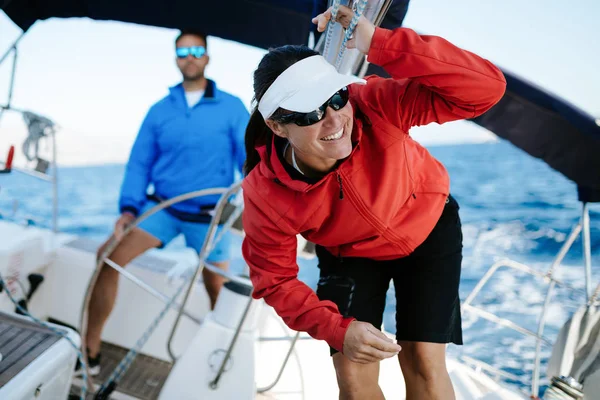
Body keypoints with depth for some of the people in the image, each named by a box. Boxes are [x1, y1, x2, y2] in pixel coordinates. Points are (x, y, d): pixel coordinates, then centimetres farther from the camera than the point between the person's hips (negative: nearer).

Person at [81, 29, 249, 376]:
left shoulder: (232, 107, -1)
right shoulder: (160, 110, 7)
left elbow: (250, 158, -6)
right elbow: (139, 163, 6)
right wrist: (129, 208, -8)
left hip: (209, 216, -2)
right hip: (162, 207, 2)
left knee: (219, 292, 6)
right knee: (108, 257, -14)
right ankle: (91, 350, -1)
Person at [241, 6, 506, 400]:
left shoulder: (374, 107, -34)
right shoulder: (265, 195, -30)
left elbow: (486, 88, -42)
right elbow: (275, 280, -15)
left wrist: (378, 42, -50)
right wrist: (339, 329, -29)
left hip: (429, 227, 0)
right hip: (349, 254, 1)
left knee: (424, 363, -2)